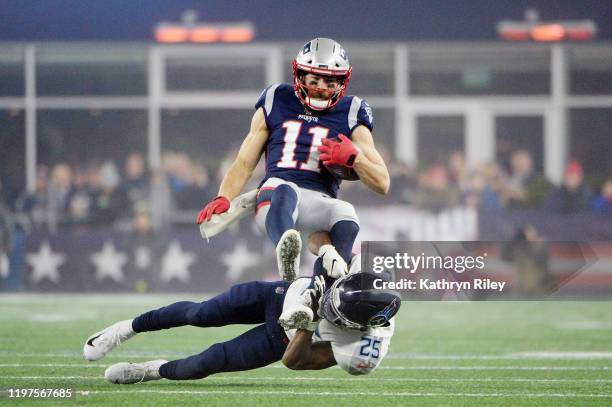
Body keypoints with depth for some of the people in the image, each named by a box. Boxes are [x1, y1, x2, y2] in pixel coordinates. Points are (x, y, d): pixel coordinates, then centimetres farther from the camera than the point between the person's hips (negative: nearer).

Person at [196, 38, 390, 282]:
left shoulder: (350, 114, 17)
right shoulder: (277, 102, 20)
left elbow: (382, 184, 15)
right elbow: (244, 164, 20)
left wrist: (353, 157, -5)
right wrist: (223, 199, 1)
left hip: (319, 203, 1)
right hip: (272, 198, -1)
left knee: (346, 216, -35)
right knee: (285, 191, -39)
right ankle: (286, 257, -69)